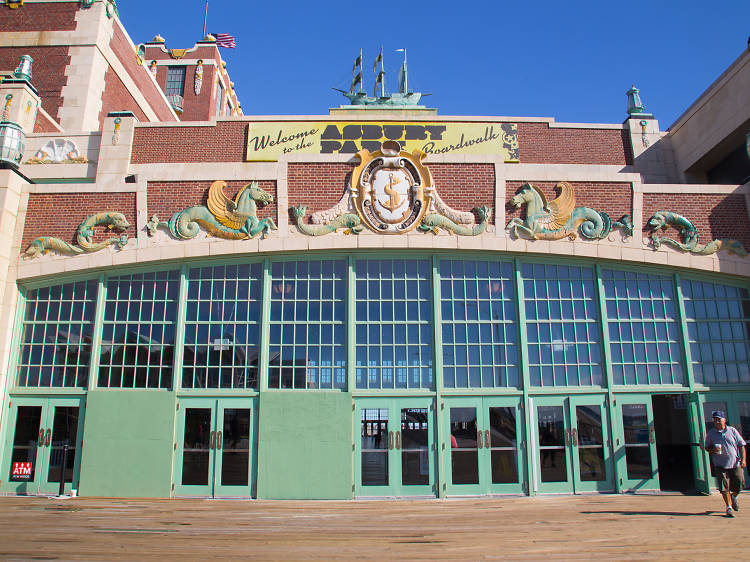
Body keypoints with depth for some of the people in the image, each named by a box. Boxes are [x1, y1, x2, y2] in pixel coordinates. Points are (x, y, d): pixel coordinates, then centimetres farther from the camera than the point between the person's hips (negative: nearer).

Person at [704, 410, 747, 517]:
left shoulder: (732, 430, 4)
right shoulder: (711, 433, 4)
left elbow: (741, 445, 5)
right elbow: (707, 447, 10)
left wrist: (743, 459, -5)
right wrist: (713, 450, -12)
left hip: (736, 464, 1)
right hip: (720, 465, -1)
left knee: (739, 485, 3)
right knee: (724, 487, -6)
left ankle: (733, 497, 34)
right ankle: (729, 507, 5)